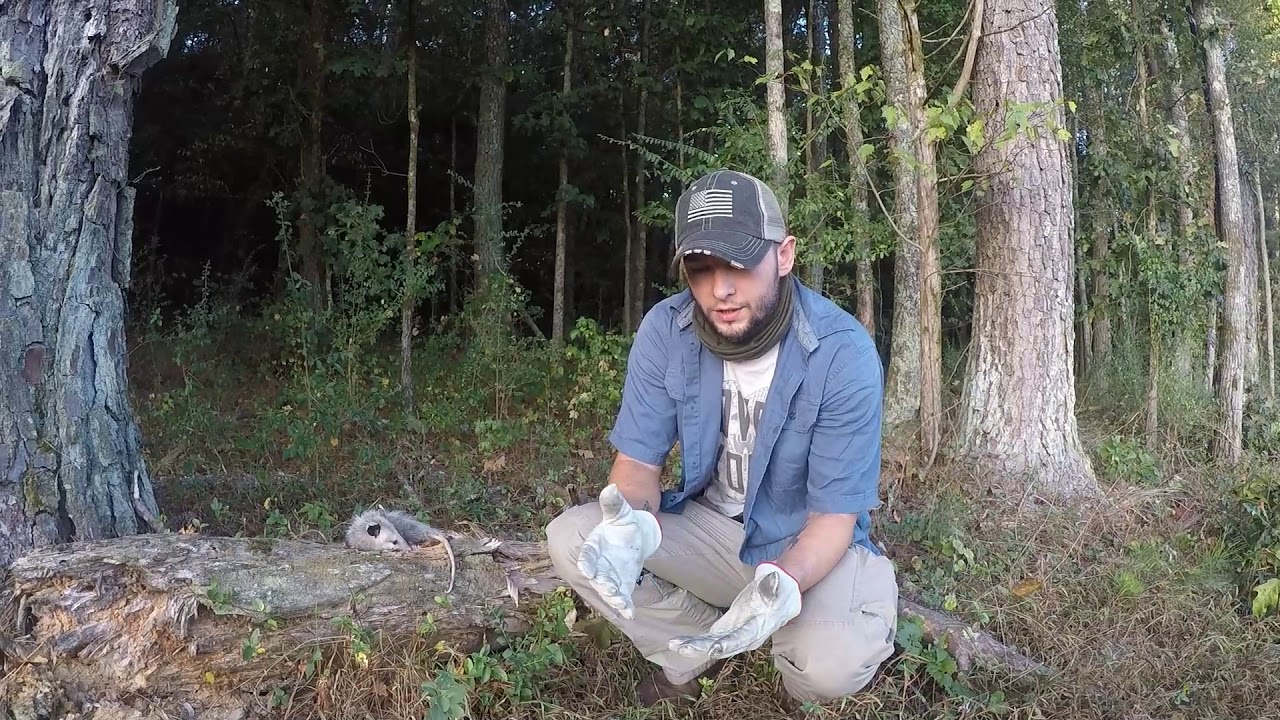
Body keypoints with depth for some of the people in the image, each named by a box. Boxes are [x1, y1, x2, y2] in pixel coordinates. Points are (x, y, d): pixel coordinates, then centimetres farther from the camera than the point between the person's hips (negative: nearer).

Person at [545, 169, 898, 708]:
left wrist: (783, 587, -44)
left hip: (806, 544, -3)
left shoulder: (843, 354, -25)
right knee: (569, 539, -17)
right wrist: (635, 527, -34)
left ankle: (803, 684, 7)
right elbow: (639, 462, -9)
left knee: (831, 662, -33)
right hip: (708, 525, 3)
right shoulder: (664, 331, -16)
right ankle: (700, 652, 2)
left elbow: (833, 514, -21)